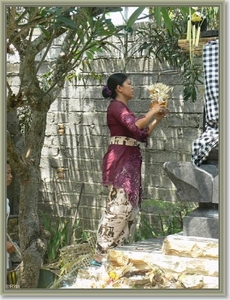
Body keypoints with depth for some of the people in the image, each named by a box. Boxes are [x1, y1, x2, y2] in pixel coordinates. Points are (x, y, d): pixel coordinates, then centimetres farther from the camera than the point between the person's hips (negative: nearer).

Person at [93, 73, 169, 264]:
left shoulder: (123, 108, 22)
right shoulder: (116, 106, -7)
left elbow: (142, 135, 23)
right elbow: (135, 126, -23)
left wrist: (157, 119, 18)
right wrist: (152, 112, -11)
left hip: (130, 161, 10)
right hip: (121, 161, -10)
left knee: (131, 207, 8)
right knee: (119, 206, -14)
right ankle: (101, 254, -13)